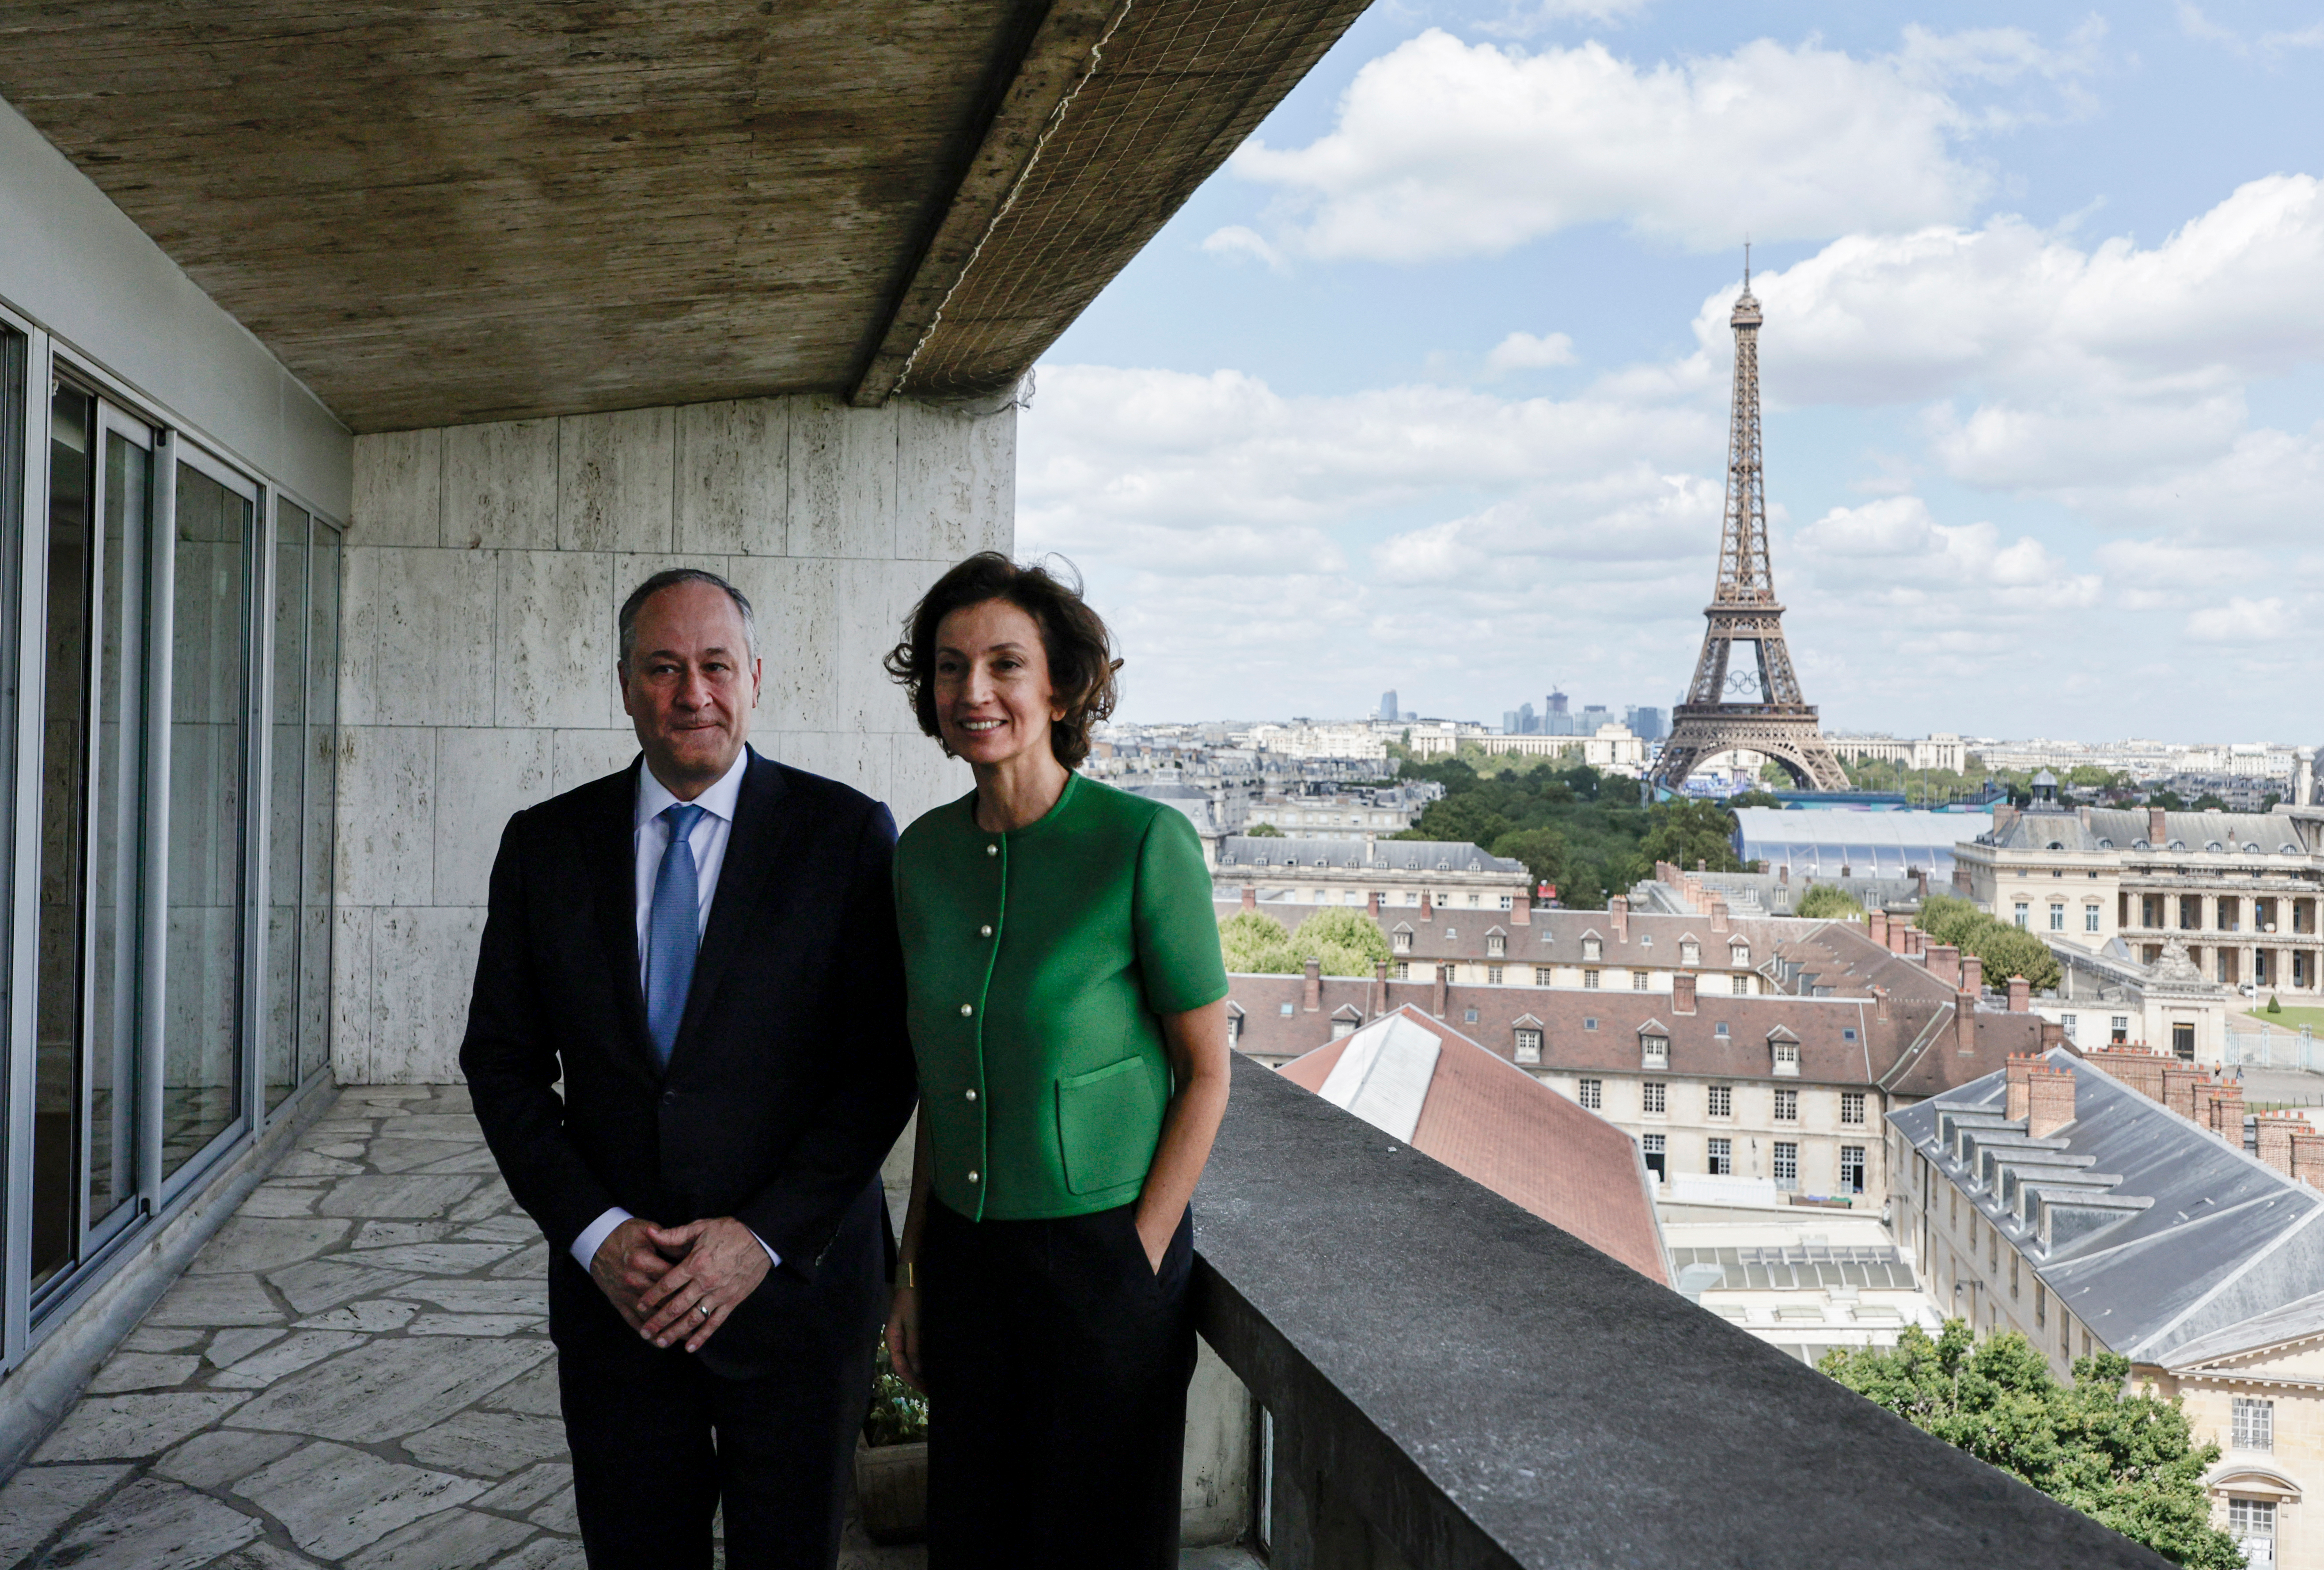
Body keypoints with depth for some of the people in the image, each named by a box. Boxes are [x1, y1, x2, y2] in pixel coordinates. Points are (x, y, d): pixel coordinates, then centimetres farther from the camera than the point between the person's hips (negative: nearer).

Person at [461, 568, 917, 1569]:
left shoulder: (846, 835, -6)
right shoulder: (545, 845, 3)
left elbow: (885, 1065, -7)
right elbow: (502, 1060, 5)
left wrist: (764, 1238, -13)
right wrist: (593, 1232, -7)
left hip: (797, 1285, -2)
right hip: (613, 1292, 2)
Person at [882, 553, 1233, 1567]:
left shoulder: (1146, 844, -15)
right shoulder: (923, 853, 1)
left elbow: (1206, 1074, -8)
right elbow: (940, 1078, 10)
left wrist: (1140, 1261, -11)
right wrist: (912, 1267, 10)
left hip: (1105, 1250, -5)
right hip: (965, 1248, 5)